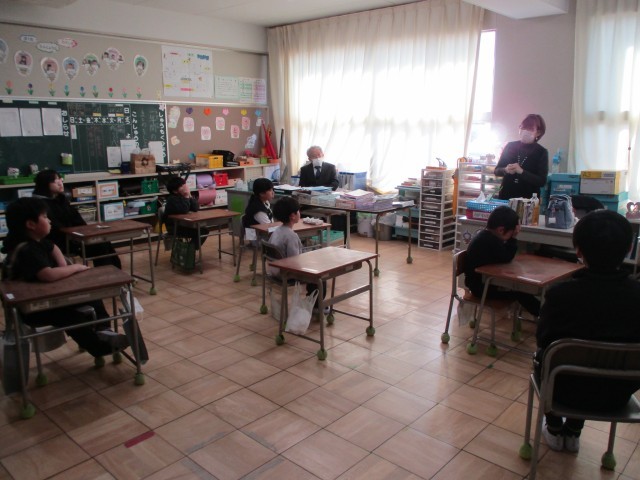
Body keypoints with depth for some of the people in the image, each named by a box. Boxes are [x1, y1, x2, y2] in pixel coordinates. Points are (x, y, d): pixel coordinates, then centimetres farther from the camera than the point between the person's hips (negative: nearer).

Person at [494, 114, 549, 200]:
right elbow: (497, 171, 7)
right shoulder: (510, 146, 3)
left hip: (528, 199, -2)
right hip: (505, 196, 2)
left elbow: (542, 181, -10)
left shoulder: (541, 152, -2)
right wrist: (506, 170, -14)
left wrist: (521, 171, -21)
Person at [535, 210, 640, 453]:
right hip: (616, 396, 3)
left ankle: (554, 429, 37)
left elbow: (543, 339, -8)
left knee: (542, 356, 28)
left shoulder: (560, 294, -25)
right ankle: (573, 432, 41)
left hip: (567, 391, -3)